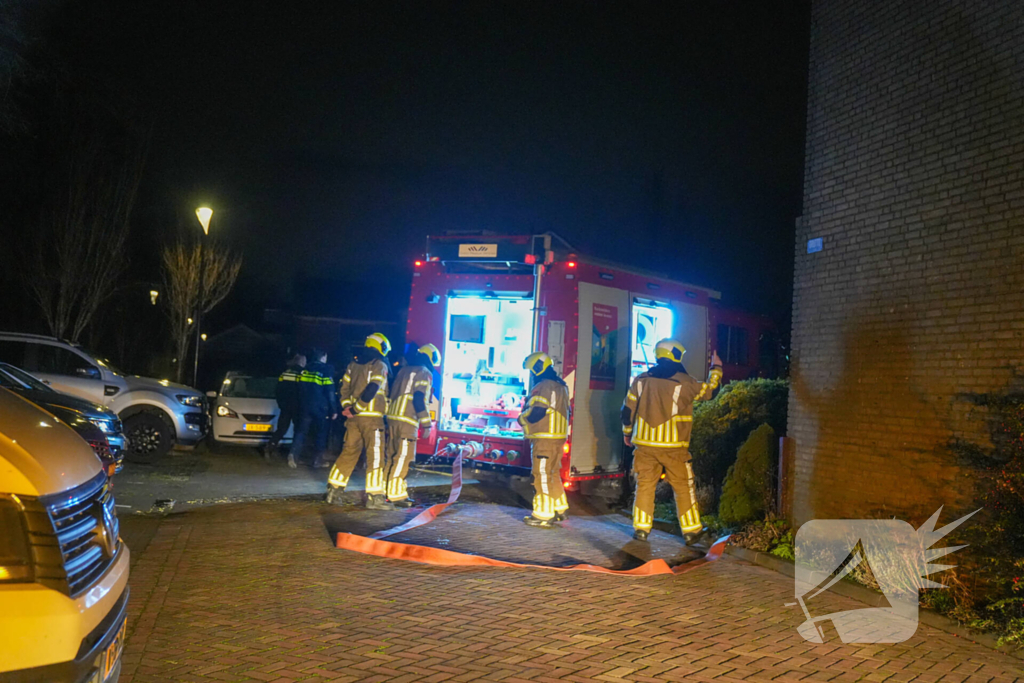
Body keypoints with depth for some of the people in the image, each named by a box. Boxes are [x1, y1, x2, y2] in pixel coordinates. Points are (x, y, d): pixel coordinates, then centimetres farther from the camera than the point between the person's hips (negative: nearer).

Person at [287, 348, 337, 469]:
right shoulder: (327, 370, -7)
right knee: (321, 432, 10)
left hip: (305, 406, 4)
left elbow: (300, 389, 17)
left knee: (301, 430, 5)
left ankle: (293, 453, -18)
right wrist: (334, 410, -7)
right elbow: (330, 392, -10)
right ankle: (317, 460, 10)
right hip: (320, 408, -4)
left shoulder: (305, 369, 11)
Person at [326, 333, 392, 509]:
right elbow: (372, 390, -16)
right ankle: (374, 497, -2)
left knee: (348, 452, 14)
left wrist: (348, 407, 5)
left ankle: (333, 490, 17)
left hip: (354, 417, 7)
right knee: (375, 456, -2)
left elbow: (344, 388, 11)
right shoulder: (379, 366, -7)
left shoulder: (353, 365, 15)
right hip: (372, 417, -7)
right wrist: (355, 409, -12)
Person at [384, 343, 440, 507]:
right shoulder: (424, 373, -4)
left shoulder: (404, 370, 19)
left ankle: (400, 493, 19)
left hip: (392, 418, 8)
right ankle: (395, 495, -5)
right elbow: (419, 400, -14)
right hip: (407, 421, -8)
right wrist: (426, 424, -11)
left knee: (393, 457, 11)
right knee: (402, 458, -5)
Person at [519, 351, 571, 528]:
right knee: (553, 474, 19)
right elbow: (565, 412, 20)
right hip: (559, 438, 10)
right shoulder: (561, 387, 15)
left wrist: (522, 418, -5)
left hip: (544, 439, -10)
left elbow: (536, 412, -23)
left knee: (542, 476, -4)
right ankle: (559, 509, 26)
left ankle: (543, 515, 0)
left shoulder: (543, 387, -17)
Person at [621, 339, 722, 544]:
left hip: (645, 444, 3)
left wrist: (627, 432, 23)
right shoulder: (684, 382, -6)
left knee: (644, 485, 10)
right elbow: (708, 391, 11)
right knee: (683, 488, 6)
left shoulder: (641, 380, 4)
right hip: (673, 446, -3)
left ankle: (641, 528, 11)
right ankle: (692, 531, 11)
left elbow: (628, 409, 8)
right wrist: (716, 369, 27)